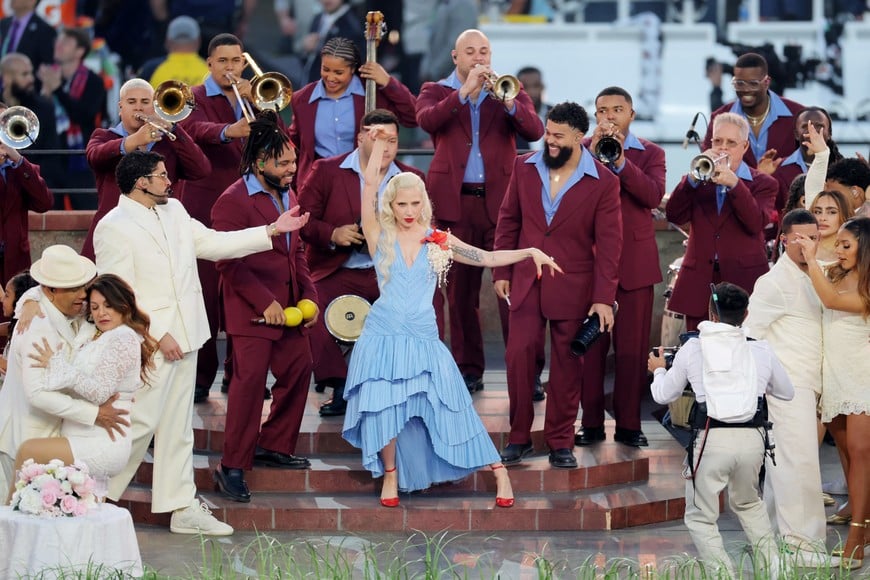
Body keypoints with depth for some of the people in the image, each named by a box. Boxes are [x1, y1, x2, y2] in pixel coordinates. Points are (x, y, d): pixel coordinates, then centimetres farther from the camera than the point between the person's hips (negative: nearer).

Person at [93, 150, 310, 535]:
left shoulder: (173, 211, 11)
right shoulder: (114, 229, -14)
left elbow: (210, 242, 15)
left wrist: (272, 231, 9)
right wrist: (157, 335, -19)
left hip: (183, 337, 8)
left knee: (178, 427, 12)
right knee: (139, 424, -7)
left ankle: (182, 508, 17)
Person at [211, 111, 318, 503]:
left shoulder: (287, 196, 14)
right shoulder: (233, 201, -12)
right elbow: (229, 262, -16)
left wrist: (308, 294, 7)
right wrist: (265, 302, -19)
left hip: (289, 306, 8)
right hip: (252, 310, -8)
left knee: (298, 370, 11)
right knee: (250, 380, -11)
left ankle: (273, 446, 27)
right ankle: (233, 467, -6)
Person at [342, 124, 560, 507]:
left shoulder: (439, 241, 7)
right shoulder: (380, 235, 1)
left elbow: (487, 258, 9)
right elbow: (370, 183, -8)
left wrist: (530, 252, 1)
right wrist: (379, 144, -8)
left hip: (424, 339, 1)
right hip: (384, 337, -1)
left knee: (449, 408, -3)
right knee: (384, 407, -12)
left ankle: (498, 471, 6)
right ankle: (391, 475, 9)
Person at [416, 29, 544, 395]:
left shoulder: (511, 91, 11)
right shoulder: (436, 91, 10)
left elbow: (534, 131, -5)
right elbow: (427, 120, -12)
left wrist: (508, 102, -21)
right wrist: (464, 91, -20)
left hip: (501, 199, -1)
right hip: (454, 201, 1)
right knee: (460, 289, 4)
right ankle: (468, 369, 11)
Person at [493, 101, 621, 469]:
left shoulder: (603, 183, -7)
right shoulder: (524, 168, 2)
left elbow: (608, 243, -7)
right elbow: (508, 221, 10)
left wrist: (604, 298, -11)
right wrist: (500, 271, 5)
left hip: (573, 287, -2)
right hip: (526, 283, 2)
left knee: (567, 365, 5)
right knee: (518, 356, -1)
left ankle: (561, 443, 15)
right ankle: (519, 438, 10)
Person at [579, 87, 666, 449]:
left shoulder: (649, 153, 8)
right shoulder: (582, 149, 8)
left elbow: (654, 195, -10)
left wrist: (621, 162, -19)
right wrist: (593, 151, -15)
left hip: (635, 263, 0)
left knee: (633, 348, 0)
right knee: (590, 345, 1)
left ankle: (628, 424, 7)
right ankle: (591, 422, 8)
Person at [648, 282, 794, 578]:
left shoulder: (692, 349, 3)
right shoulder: (762, 351, 8)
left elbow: (663, 395, 15)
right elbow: (787, 392, 24)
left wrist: (658, 370, 36)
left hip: (712, 439, -3)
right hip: (752, 438, 3)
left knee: (700, 517, 11)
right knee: (749, 504, 29)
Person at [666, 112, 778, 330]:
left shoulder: (763, 183, 7)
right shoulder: (695, 182, 14)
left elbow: (756, 223, -11)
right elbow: (674, 215, -2)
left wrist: (733, 183, -21)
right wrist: (694, 178, -14)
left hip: (743, 281, -2)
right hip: (700, 283, 2)